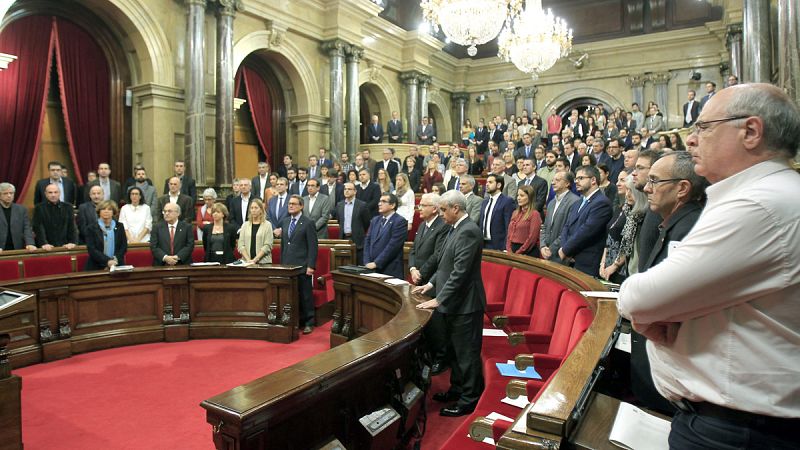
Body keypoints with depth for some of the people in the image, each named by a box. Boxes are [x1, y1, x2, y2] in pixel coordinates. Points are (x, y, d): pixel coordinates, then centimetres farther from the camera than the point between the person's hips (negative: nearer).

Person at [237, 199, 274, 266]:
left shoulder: (267, 225, 1)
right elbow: (241, 245, 5)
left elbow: (267, 246, -7)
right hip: (246, 262, 3)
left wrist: (255, 259, -13)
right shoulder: (245, 225, 11)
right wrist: (248, 259, -8)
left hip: (263, 262, -3)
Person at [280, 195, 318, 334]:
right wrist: (282, 263, 13)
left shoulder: (308, 223, -5)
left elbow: (313, 246, -8)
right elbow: (282, 243, 18)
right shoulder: (285, 221, 13)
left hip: (302, 266, -5)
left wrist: (311, 266, -14)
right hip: (287, 265, 5)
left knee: (305, 296, 2)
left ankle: (308, 323, 12)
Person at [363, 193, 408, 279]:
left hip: (390, 271, -6)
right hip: (372, 269, 6)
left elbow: (392, 246, -15)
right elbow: (367, 241, 10)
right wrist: (367, 263, -2)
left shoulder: (400, 221, -8)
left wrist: (376, 263, -15)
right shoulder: (375, 220, 15)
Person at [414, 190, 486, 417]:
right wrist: (430, 283, 10)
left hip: (465, 304, -10)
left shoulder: (468, 231, -21)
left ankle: (469, 399, 18)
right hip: (454, 302, 10)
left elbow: (460, 272, -25)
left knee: (466, 352, 4)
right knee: (453, 350, 21)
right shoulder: (455, 228, 9)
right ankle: (457, 388, 37)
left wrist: (438, 300, -22)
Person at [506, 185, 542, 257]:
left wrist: (518, 253, -13)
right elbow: (509, 234, 12)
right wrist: (509, 250, -1)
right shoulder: (515, 213, 13)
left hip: (528, 252, -6)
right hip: (513, 249, 6)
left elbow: (532, 238, -13)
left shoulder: (534, 214, -8)